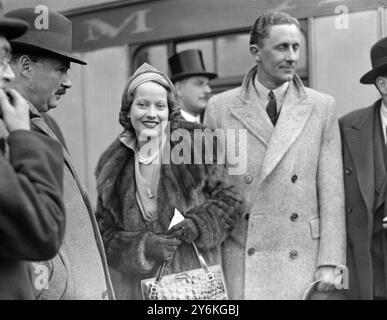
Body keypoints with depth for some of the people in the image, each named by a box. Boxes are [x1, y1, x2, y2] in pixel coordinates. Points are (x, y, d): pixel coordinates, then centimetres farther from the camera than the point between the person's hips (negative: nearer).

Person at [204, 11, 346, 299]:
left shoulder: (321, 107, 4)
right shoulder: (220, 108, 3)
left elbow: (332, 192, 2)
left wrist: (330, 263, -4)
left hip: (302, 261, 1)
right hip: (241, 262, 0)